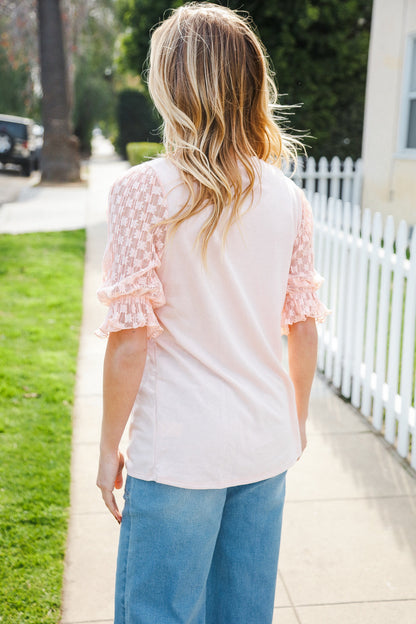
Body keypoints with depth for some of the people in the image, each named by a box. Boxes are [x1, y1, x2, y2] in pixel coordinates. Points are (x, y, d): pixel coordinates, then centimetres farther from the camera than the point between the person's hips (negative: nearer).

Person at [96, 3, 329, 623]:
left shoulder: (145, 189, -13)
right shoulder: (287, 196, 0)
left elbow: (130, 338, -14)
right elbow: (304, 326, 5)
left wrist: (109, 445, -1)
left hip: (178, 454, -4)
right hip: (266, 444, 5)